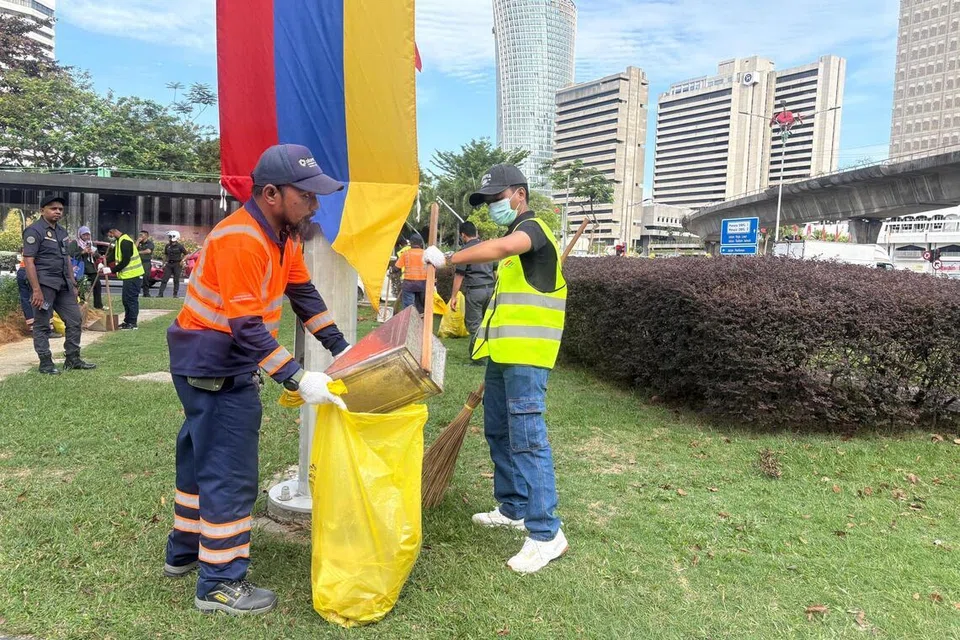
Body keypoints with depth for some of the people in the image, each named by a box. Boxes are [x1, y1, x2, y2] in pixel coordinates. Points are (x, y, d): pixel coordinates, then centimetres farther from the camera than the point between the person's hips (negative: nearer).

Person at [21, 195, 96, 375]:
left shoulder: (62, 232, 16)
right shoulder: (34, 231, -8)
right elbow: (28, 261, -14)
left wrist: (73, 284, 18)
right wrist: (36, 289, -20)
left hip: (63, 285, 8)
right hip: (44, 284, -8)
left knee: (75, 320, 8)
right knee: (42, 325, 1)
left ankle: (73, 359, 18)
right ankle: (45, 363, 8)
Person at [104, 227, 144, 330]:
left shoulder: (125, 241, -18)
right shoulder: (119, 241, 15)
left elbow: (125, 261, -20)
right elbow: (113, 255, 17)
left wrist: (112, 270, -15)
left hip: (133, 275, -10)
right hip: (128, 275, 10)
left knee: (131, 299, -5)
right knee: (126, 299, 15)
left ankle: (132, 323, 1)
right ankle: (127, 321, 23)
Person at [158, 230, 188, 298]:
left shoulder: (180, 246, -3)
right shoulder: (167, 246, 10)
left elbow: (186, 254, 1)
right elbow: (165, 255, 18)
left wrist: (182, 260, -12)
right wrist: (163, 264, 15)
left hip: (177, 264, -4)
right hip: (169, 264, 4)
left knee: (176, 280, 1)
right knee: (164, 279, -1)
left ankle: (175, 294, 10)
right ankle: (161, 293, 0)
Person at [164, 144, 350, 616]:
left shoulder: (284, 233, 4)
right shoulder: (241, 240, -26)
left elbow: (303, 293, 7)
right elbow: (247, 328, -29)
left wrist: (340, 350, 1)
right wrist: (298, 380, -31)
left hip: (227, 362, 10)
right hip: (213, 364, -10)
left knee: (202, 456, 21)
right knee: (230, 472, -4)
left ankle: (184, 552, 39)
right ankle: (220, 585, 10)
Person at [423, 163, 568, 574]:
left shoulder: (532, 228, -9)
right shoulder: (516, 235, 23)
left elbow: (501, 248, -33)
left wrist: (448, 259, -30)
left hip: (525, 357, -10)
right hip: (503, 354, 10)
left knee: (527, 438, -12)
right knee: (498, 432, 16)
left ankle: (545, 533, -6)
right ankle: (513, 509, 29)